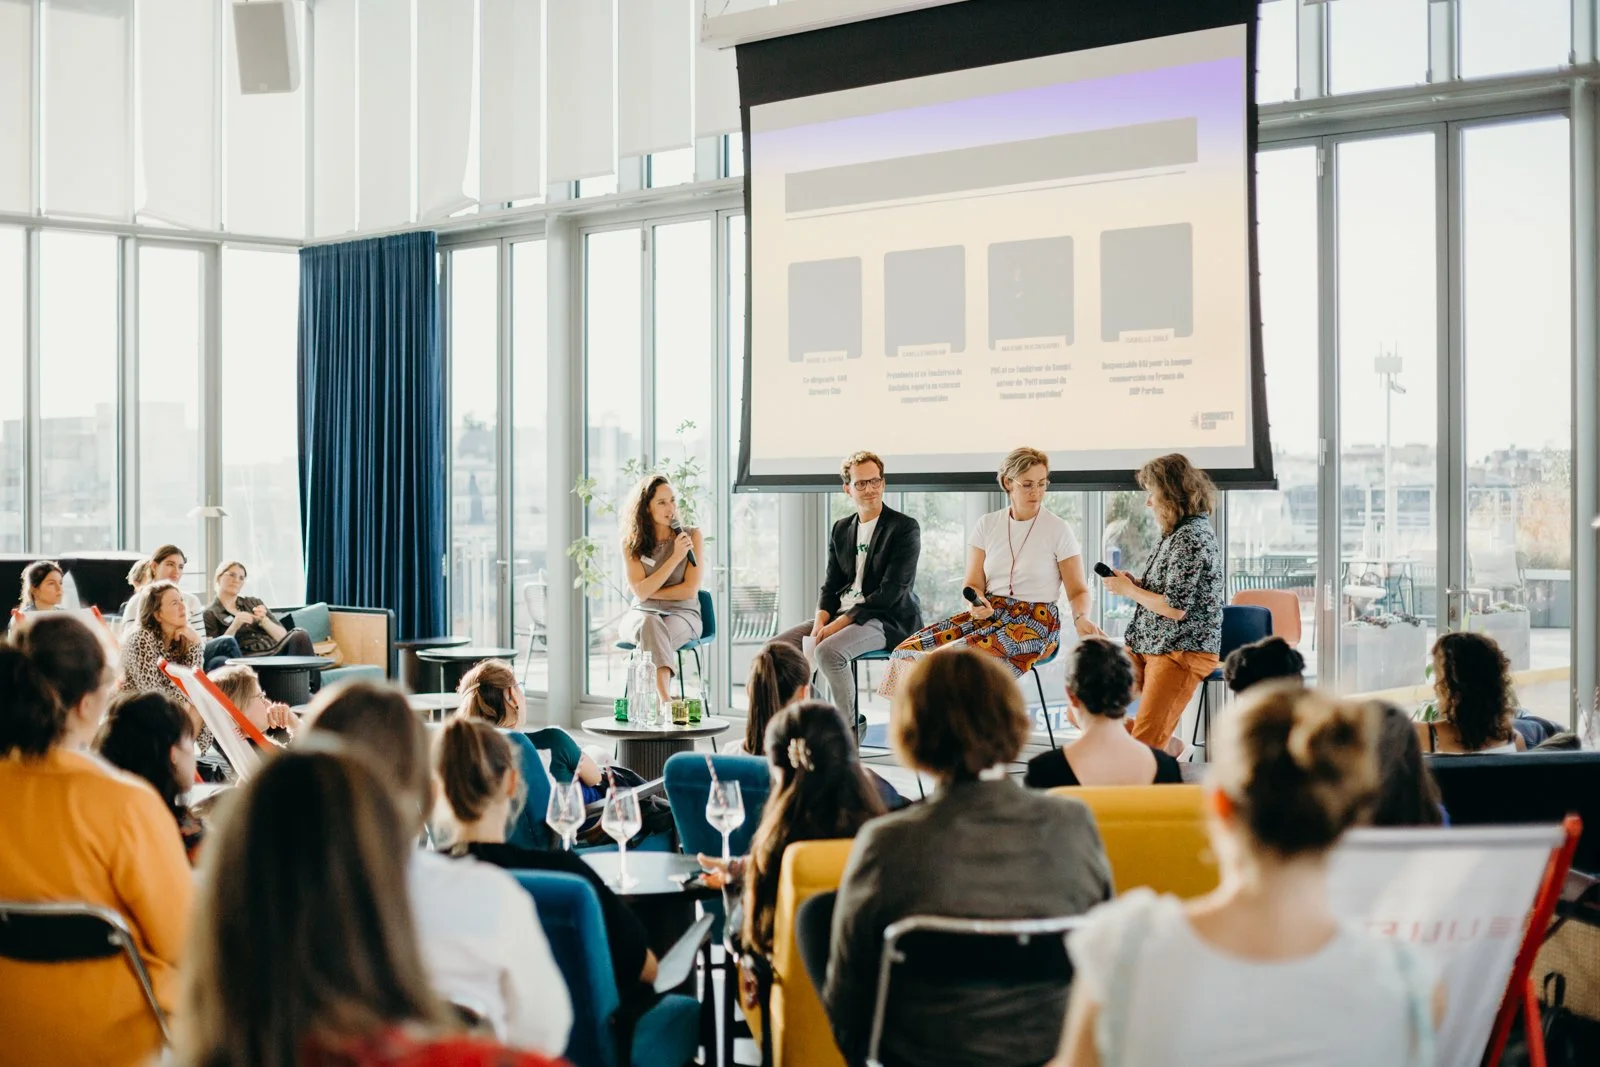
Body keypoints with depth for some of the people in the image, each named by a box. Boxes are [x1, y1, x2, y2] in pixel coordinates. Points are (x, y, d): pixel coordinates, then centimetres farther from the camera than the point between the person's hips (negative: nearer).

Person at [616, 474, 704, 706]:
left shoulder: (691, 536, 2)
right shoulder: (631, 543, 4)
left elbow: (690, 590, -5)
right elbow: (641, 591, -9)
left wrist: (650, 592, -5)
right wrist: (675, 558, -14)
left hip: (682, 614, -1)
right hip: (642, 613, 1)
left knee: (651, 636, -37)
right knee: (650, 625, -38)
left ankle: (659, 701, -49)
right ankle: (665, 700, -56)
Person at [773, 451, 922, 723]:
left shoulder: (905, 528, -7)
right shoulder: (841, 529, 15)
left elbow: (890, 591, -15)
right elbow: (831, 585, 14)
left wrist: (837, 625, -19)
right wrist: (820, 622, -9)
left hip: (888, 620, -7)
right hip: (841, 616, 7)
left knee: (828, 651, -33)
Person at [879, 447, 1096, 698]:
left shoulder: (1058, 529, -3)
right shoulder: (987, 525, 7)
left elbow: (1078, 591, -2)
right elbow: (974, 584, 8)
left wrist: (1081, 619, -23)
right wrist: (977, 602, -16)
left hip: (1036, 620, -4)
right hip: (988, 613, 4)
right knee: (911, 649, -20)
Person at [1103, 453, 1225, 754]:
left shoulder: (1191, 537, -19)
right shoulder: (1177, 532, 12)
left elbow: (1175, 608, -23)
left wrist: (1128, 590, -9)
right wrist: (1134, 582, 6)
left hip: (1182, 652, -10)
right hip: (1147, 646, 10)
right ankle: (1166, 746, 15)